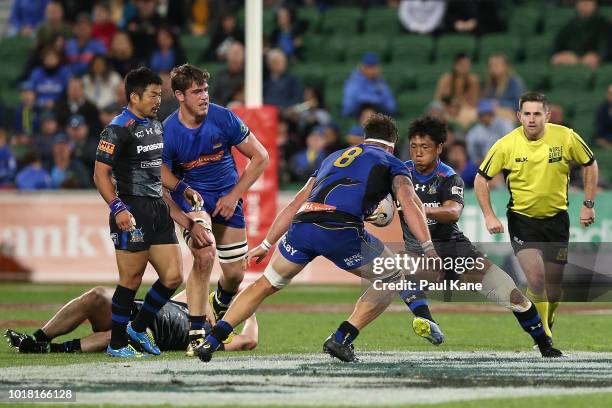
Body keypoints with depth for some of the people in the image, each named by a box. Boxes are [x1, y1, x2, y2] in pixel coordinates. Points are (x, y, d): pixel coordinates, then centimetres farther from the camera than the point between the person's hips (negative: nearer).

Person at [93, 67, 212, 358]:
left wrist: (183, 190, 19)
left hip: (159, 208, 8)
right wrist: (118, 208, -23)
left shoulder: (156, 127, 18)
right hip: (133, 211, -8)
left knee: (172, 277, 5)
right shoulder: (118, 130, -10)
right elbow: (100, 173, -13)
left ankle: (138, 328, 22)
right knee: (131, 280, -5)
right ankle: (117, 344, 6)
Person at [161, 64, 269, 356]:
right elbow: (163, 179, -11)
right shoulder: (167, 132, -19)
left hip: (227, 196, 2)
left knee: (235, 273, 5)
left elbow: (260, 157, -6)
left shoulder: (224, 119, -16)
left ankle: (221, 304, 43)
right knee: (204, 256, -27)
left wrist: (234, 195, -11)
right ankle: (195, 335, -21)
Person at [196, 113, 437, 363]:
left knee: (267, 284, 26)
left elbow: (295, 204, 35)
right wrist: (428, 248, -5)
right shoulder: (391, 163, 22)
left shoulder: (334, 157, 36)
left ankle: (212, 339, 16)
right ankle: (342, 339, 6)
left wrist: (267, 244, 39)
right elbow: (408, 202, 3)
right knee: (391, 280, 18)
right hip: (341, 230, -5)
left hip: (301, 226, 5)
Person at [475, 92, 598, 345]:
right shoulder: (506, 145, -13)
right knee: (536, 279, -19)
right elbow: (481, 179, -2)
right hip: (522, 219, -2)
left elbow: (590, 165, 6)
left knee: (553, 285, 8)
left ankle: (546, 328, 35)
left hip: (556, 218, 2)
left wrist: (588, 205, 3)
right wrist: (489, 216, -10)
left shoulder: (566, 138, -11)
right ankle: (541, 335, -4)